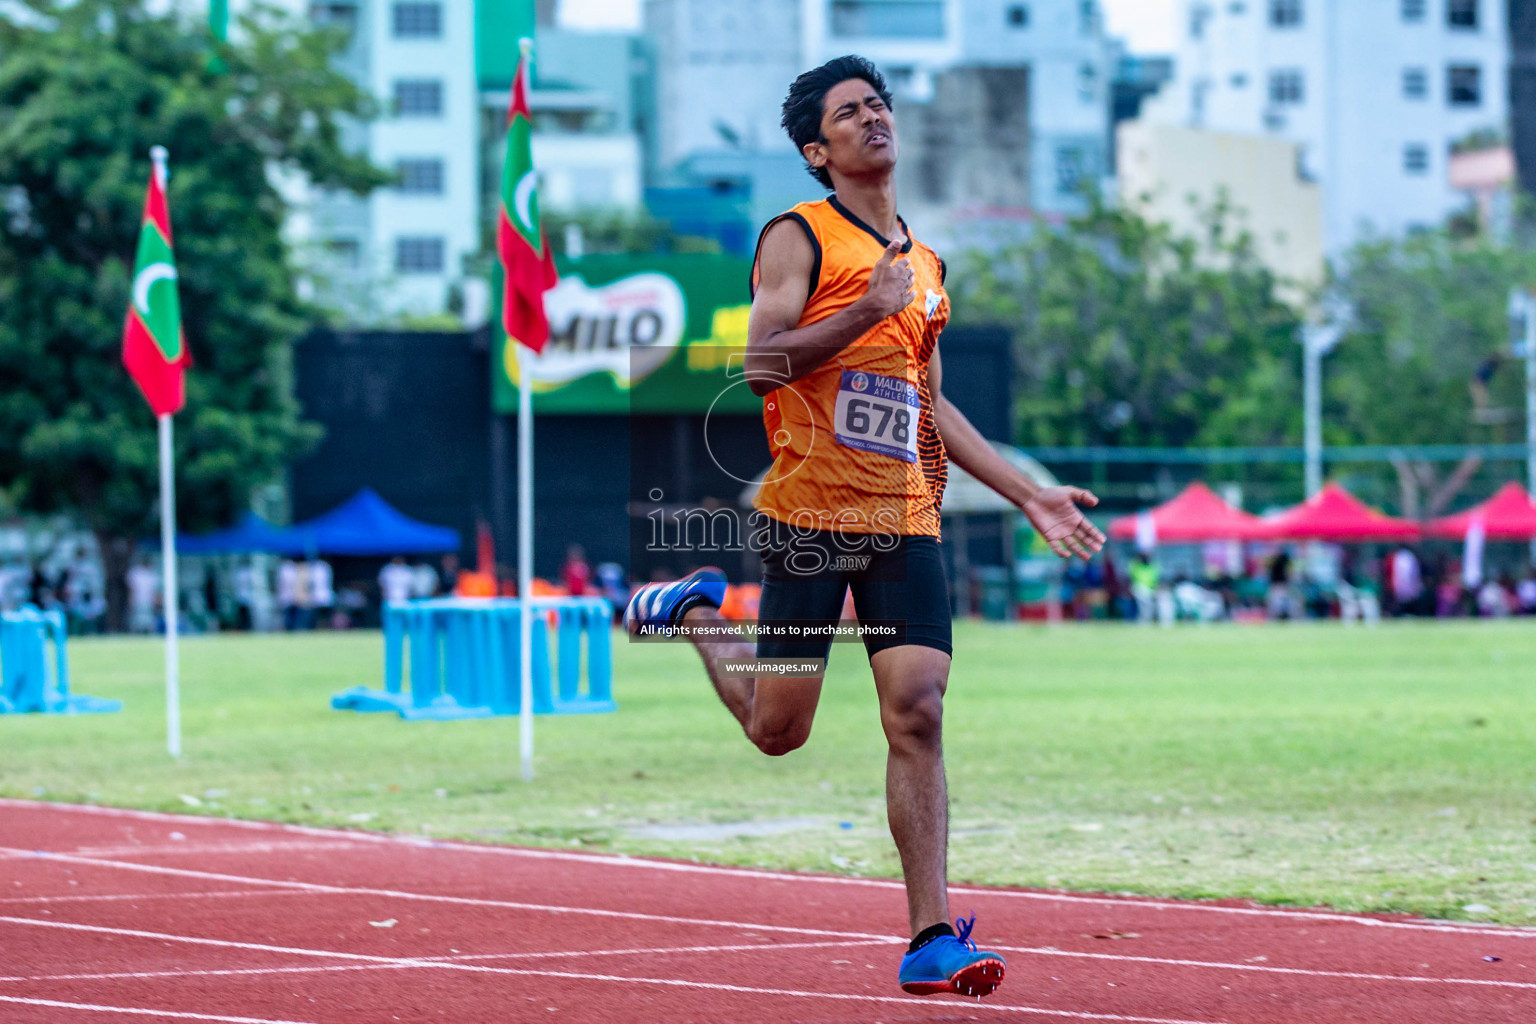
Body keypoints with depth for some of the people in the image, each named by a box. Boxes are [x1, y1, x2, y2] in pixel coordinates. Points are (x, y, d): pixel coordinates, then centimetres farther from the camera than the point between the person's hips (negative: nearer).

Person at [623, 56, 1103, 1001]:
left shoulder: (927, 266, 19)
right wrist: (867, 312, -20)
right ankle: (695, 610, 34)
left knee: (918, 715, -9)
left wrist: (1029, 494, 21)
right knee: (779, 731, 4)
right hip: (810, 514, -5)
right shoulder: (800, 238, -2)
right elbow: (760, 362, -14)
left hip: (907, 523, 5)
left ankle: (932, 938, -11)